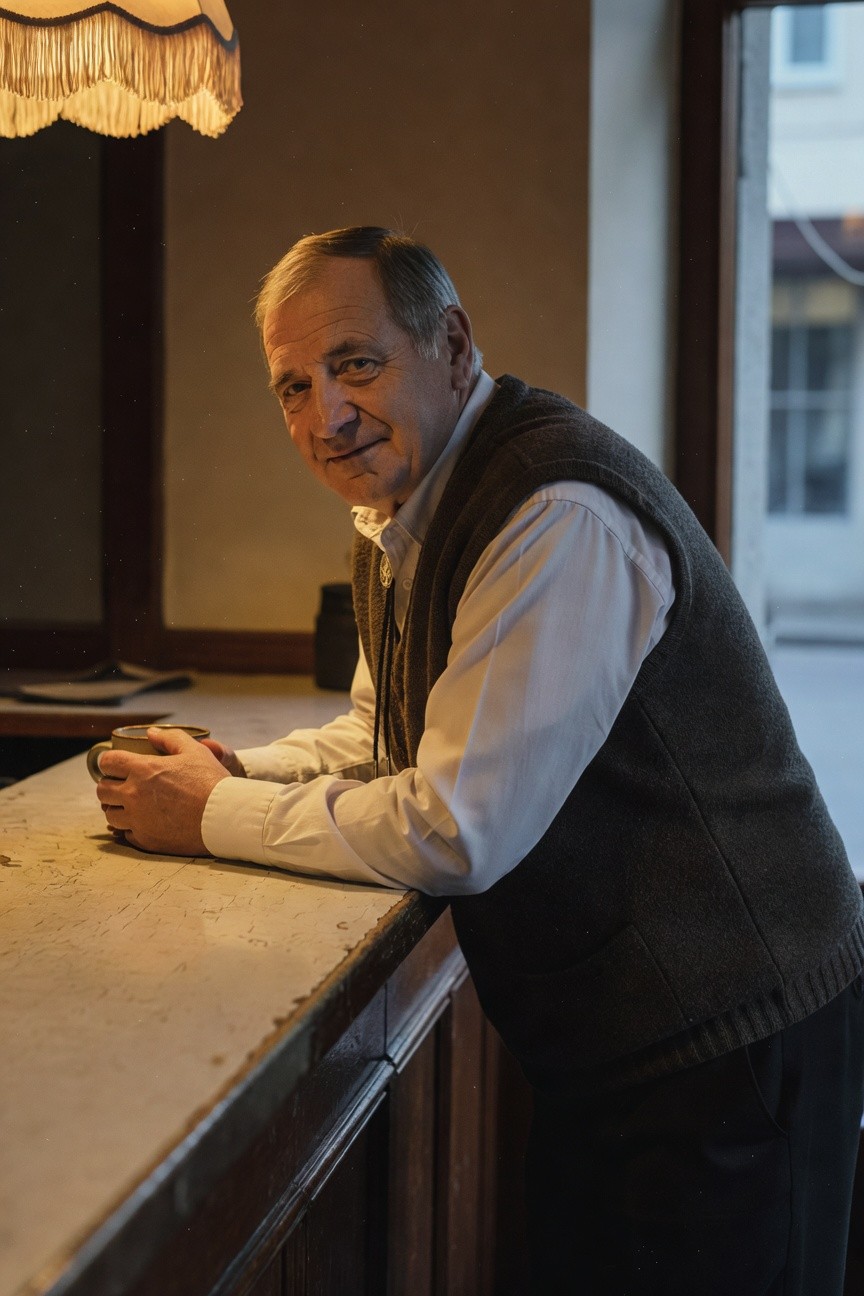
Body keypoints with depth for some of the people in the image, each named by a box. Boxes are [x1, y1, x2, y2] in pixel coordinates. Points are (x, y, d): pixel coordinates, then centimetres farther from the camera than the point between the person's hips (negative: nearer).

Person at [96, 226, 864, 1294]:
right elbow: (384, 734, 19)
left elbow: (458, 833, -28)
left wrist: (217, 819, -15)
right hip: (599, 1028, 9)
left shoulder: (558, 519, -27)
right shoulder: (398, 505, 6)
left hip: (723, 1035, -9)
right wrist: (236, 771, -1)